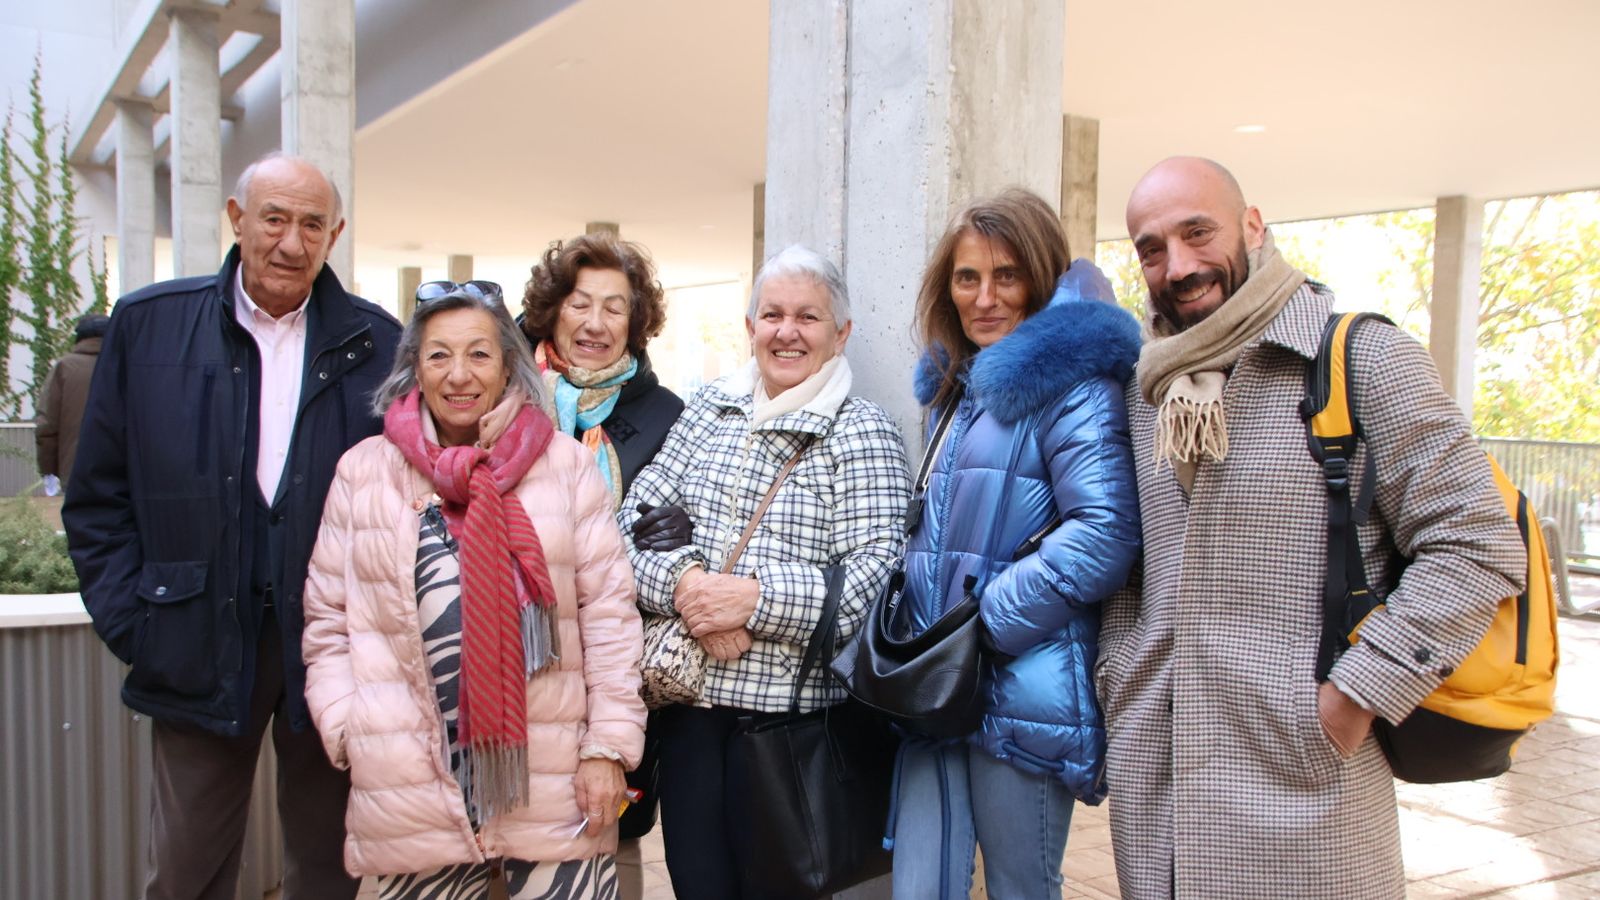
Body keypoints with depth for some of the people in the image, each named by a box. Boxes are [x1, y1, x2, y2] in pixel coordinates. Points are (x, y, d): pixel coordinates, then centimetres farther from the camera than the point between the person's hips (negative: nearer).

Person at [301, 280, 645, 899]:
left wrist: (609, 745, -3)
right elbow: (328, 619, 10)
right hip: (413, 796, 1)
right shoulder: (362, 471, 6)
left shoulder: (566, 464, 1)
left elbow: (609, 609, 1)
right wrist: (347, 730, -2)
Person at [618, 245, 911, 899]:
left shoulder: (863, 433, -4)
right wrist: (683, 584, -15)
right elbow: (635, 518, 4)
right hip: (691, 697, 4)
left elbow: (876, 575, -14)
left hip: (793, 703, -4)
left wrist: (756, 597, -21)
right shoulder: (708, 410, 10)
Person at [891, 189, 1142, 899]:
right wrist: (921, 642, 11)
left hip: (1021, 695, -7)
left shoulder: (1071, 380, -7)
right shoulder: (956, 389, 18)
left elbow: (1106, 532, -20)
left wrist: (985, 627, -17)